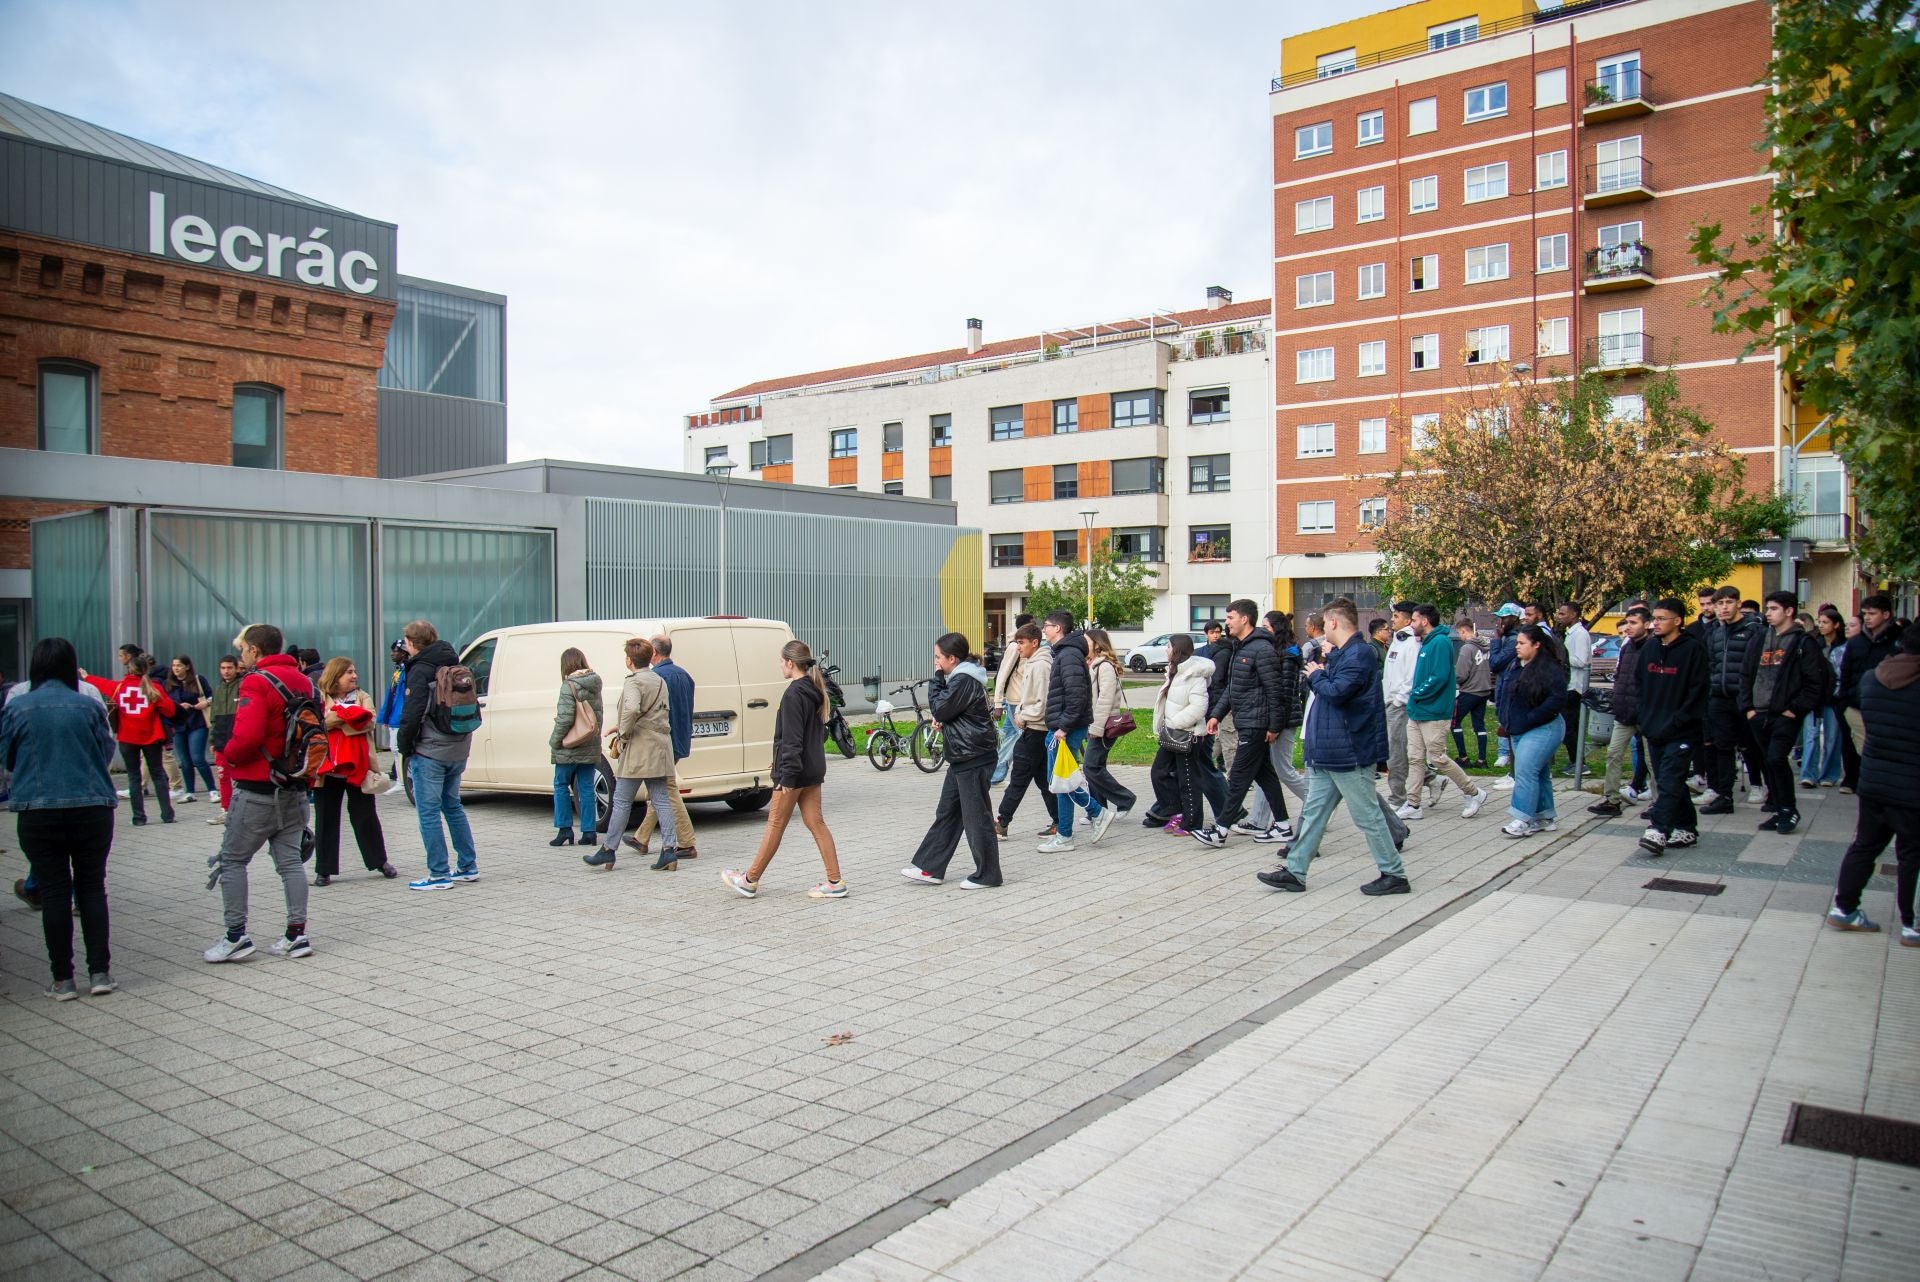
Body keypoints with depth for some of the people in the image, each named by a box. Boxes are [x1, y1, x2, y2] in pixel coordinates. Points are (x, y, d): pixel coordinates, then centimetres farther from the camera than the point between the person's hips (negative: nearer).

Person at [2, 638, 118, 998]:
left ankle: (63, 980, 9)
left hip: (38, 814, 0)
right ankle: (99, 972, 8)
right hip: (93, 809, 0)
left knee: (54, 892, 6)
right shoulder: (89, 706, -4)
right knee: (92, 888, 10)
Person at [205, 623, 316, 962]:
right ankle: (297, 934, 9)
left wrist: (230, 755, -5)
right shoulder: (303, 681, 10)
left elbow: (247, 736, -23)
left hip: (258, 789, -7)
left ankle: (236, 935, 4)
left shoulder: (257, 682, -14)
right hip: (296, 790, 7)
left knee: (232, 860, 5)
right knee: (289, 860, 9)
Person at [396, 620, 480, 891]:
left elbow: (412, 713, -16)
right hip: (458, 749, 8)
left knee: (428, 812, -2)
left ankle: (439, 874, -2)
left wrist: (404, 747, -5)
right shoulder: (454, 666, 13)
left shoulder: (420, 670, -11)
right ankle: (468, 867, 21)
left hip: (430, 751, -8)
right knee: (452, 806, 19)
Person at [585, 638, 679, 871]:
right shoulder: (660, 681, 16)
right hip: (659, 748, 8)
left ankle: (608, 850, 10)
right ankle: (668, 851, 1)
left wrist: (622, 736, -16)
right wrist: (622, 726, 23)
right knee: (661, 800, 6)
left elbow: (631, 710, -29)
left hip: (638, 750, -7)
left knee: (621, 802, 2)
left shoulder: (634, 682, -11)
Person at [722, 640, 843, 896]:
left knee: (775, 825, 2)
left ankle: (750, 881, 15)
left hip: (795, 771, -9)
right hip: (813, 769, 9)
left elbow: (791, 738, -20)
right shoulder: (815, 690, 11)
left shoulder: (794, 694, -16)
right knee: (816, 823, 8)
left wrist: (787, 775, -20)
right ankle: (835, 882, 5)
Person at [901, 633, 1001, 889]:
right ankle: (930, 868, 18)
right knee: (946, 812, 12)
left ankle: (987, 875, 9)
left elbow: (940, 709, -17)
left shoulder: (964, 681, -17)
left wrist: (936, 678, -7)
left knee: (976, 815, -1)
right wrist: (943, 721, 1)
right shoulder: (960, 678, 14)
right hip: (962, 755, 10)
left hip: (974, 756, -10)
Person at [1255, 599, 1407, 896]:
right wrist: (1320, 674, 2)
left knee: (1367, 815, 0)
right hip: (1327, 751, 10)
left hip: (1348, 752, -10)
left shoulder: (1359, 654, -17)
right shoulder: (1341, 653, 15)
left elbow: (1337, 692, -26)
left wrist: (1316, 676, -10)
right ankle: (1295, 871, 15)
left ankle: (1394, 874, 12)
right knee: (1313, 812, 11)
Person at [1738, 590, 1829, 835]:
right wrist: (1747, 707, 7)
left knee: (1777, 759, -16)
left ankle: (1789, 810, -2)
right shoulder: (1760, 641, 14)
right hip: (1759, 714, 6)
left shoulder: (1804, 643, -4)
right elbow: (1745, 675, 16)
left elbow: (1815, 682, -8)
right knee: (1770, 762, 11)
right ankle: (1780, 811, 23)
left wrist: (1796, 709, -13)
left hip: (1786, 715, -6)